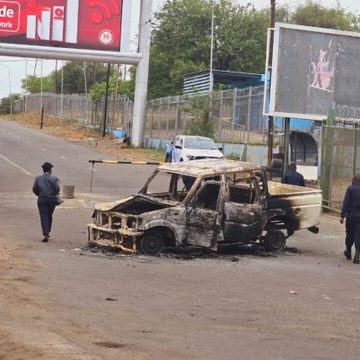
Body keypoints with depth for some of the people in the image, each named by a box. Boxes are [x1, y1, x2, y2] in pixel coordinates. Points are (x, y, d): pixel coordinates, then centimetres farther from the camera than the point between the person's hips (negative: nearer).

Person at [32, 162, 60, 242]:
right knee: (49, 216, 19)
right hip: (52, 200, 1)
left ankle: (45, 235, -12)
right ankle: (47, 232, 28)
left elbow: (34, 190, -1)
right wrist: (53, 194, 10)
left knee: (43, 217, -1)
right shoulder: (54, 178, -6)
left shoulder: (38, 178, -1)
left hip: (42, 199, -1)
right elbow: (57, 189, -11)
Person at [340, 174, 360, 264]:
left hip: (351, 215, -1)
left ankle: (348, 252, 30)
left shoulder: (350, 189, -4)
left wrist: (342, 215, -8)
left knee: (350, 234, 13)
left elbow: (345, 203, -9)